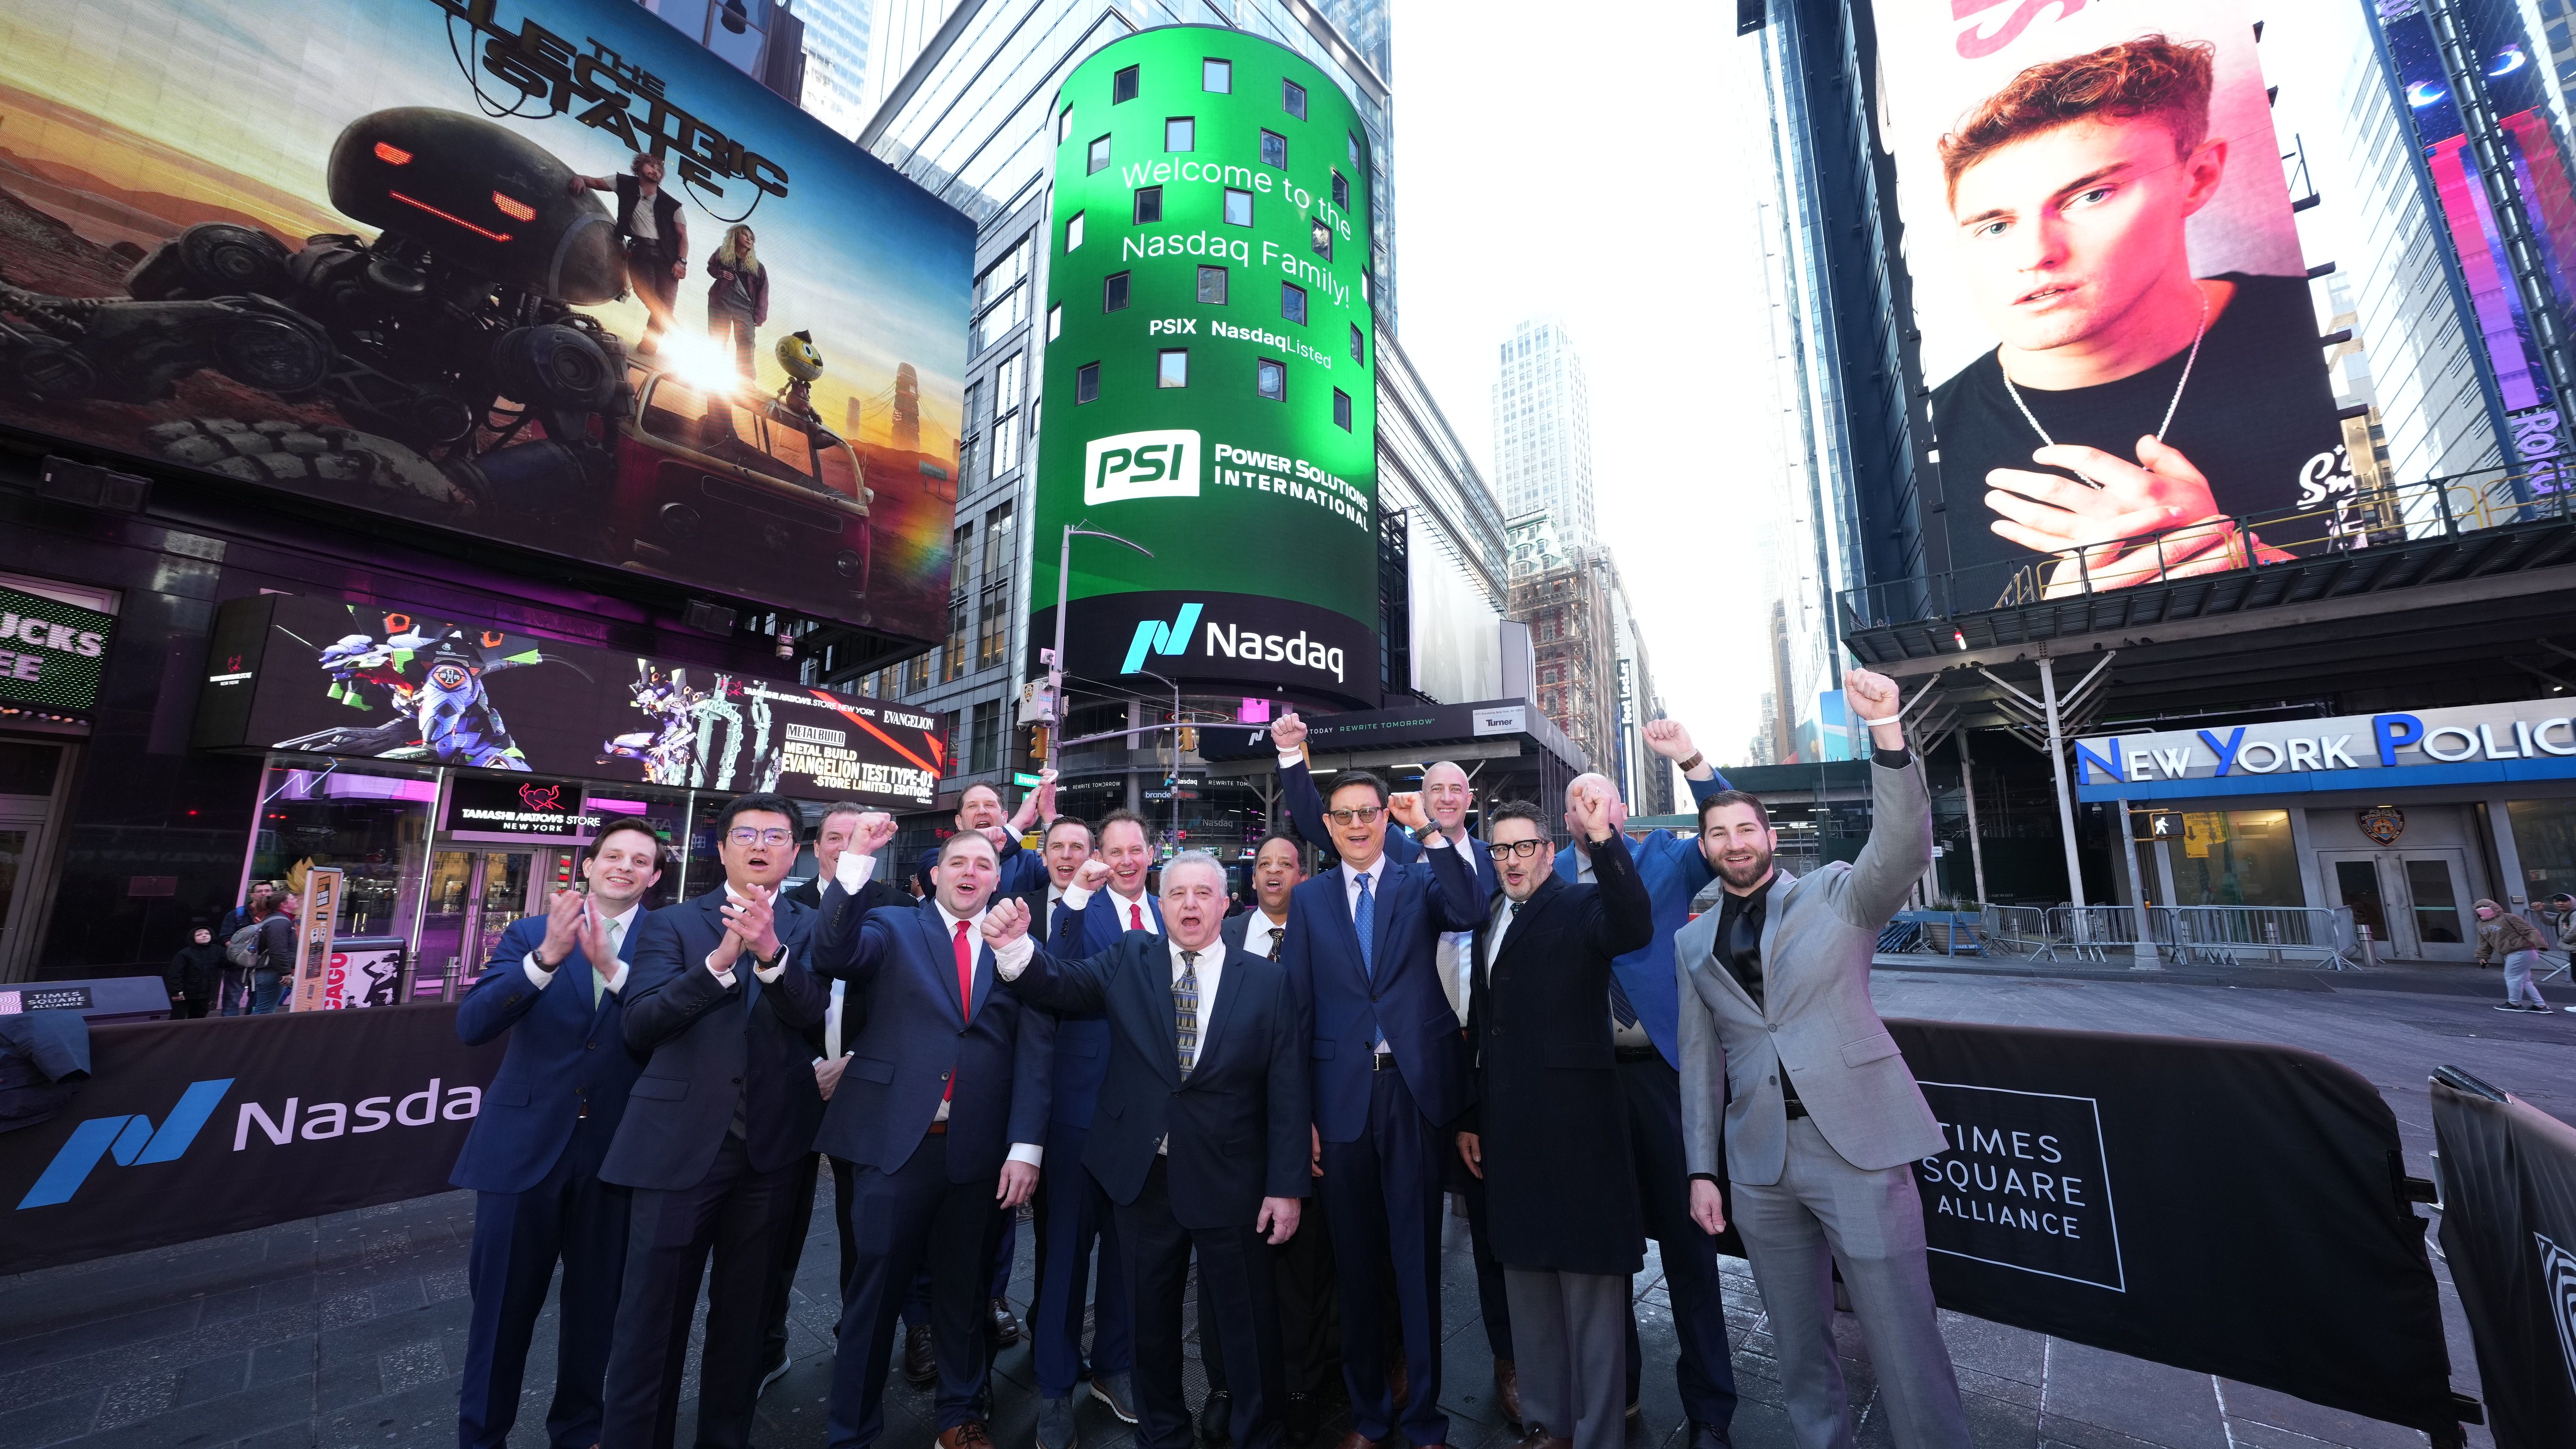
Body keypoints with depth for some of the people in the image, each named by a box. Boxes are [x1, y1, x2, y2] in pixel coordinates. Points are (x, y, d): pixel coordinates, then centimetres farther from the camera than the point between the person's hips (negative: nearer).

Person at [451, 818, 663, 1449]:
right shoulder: (528, 934, 0)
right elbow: (472, 1025, -11)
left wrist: (611, 966, -28)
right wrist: (547, 957, -27)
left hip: (614, 1150, 0)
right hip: (523, 1144, 0)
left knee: (596, 1304, 15)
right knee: (502, 1303, 13)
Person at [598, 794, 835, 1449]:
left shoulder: (810, 928, 3)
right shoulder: (671, 923, 2)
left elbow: (813, 1015, -12)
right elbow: (639, 1025, -9)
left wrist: (771, 950, -30)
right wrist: (720, 961, -24)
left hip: (770, 1149, 1)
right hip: (681, 1142, -1)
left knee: (743, 1315, 17)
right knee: (651, 1316, 7)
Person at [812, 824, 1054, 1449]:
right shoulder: (894, 928, 4)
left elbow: (1035, 1050, 0)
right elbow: (841, 953, -18)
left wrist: (1026, 1146, -6)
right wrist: (857, 864, -28)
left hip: (978, 1146, 2)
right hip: (894, 1139, -1)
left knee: (964, 1288, 16)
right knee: (877, 1285, 9)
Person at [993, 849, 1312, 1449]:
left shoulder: (1270, 981, -7)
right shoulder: (1129, 960, -1)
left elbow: (1288, 1091, -7)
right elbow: (1063, 983, -15)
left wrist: (1288, 1186, -9)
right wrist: (1016, 947, -35)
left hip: (1231, 1184, -2)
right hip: (1143, 1175, 2)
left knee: (1246, 1325, 14)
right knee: (1151, 1320, 21)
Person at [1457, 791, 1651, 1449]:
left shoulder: (1581, 906, -7)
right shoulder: (1491, 922, 12)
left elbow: (1635, 927, -31)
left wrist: (1603, 839, -42)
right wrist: (1471, 1117, 16)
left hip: (1575, 1121, -7)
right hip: (1507, 1128, 7)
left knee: (1590, 1283, 5)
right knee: (1526, 1277, 18)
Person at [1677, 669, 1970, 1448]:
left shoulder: (1834, 894, 0)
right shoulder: (1692, 943, 8)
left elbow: (1902, 849, -21)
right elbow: (1699, 1059, 9)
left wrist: (1886, 731, -33)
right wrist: (1702, 1168, 6)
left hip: (1856, 1143, -3)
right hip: (1759, 1159, 4)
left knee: (1903, 1340, 2)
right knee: (1798, 1342, 15)